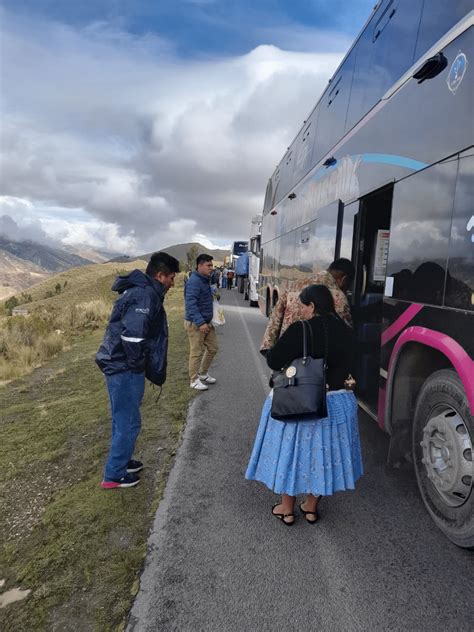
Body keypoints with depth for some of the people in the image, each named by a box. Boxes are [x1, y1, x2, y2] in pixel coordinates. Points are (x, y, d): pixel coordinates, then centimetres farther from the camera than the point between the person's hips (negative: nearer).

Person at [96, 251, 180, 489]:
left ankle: (122, 461, 39)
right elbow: (133, 334, -31)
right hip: (125, 369, -10)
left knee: (123, 419, 22)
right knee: (128, 422, 3)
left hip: (121, 365, 10)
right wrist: (137, 364, -16)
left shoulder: (139, 290, 12)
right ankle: (114, 475, 18)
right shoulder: (145, 294, -20)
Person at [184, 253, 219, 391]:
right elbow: (191, 304, -27)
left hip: (207, 322, 9)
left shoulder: (205, 280, 12)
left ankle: (203, 373, 32)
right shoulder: (194, 282, -19)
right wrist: (200, 323, -31)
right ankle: (194, 380, 14)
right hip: (195, 323, -9)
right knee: (197, 352, 0)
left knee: (212, 348, 15)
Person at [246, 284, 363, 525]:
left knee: (291, 452, 13)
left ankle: (287, 509, 28)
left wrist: (275, 350, 5)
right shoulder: (345, 331, -2)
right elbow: (347, 365, 9)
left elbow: (274, 361, -16)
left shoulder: (300, 330, -19)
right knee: (321, 452, 19)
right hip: (337, 403, 5)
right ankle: (311, 507, 34)